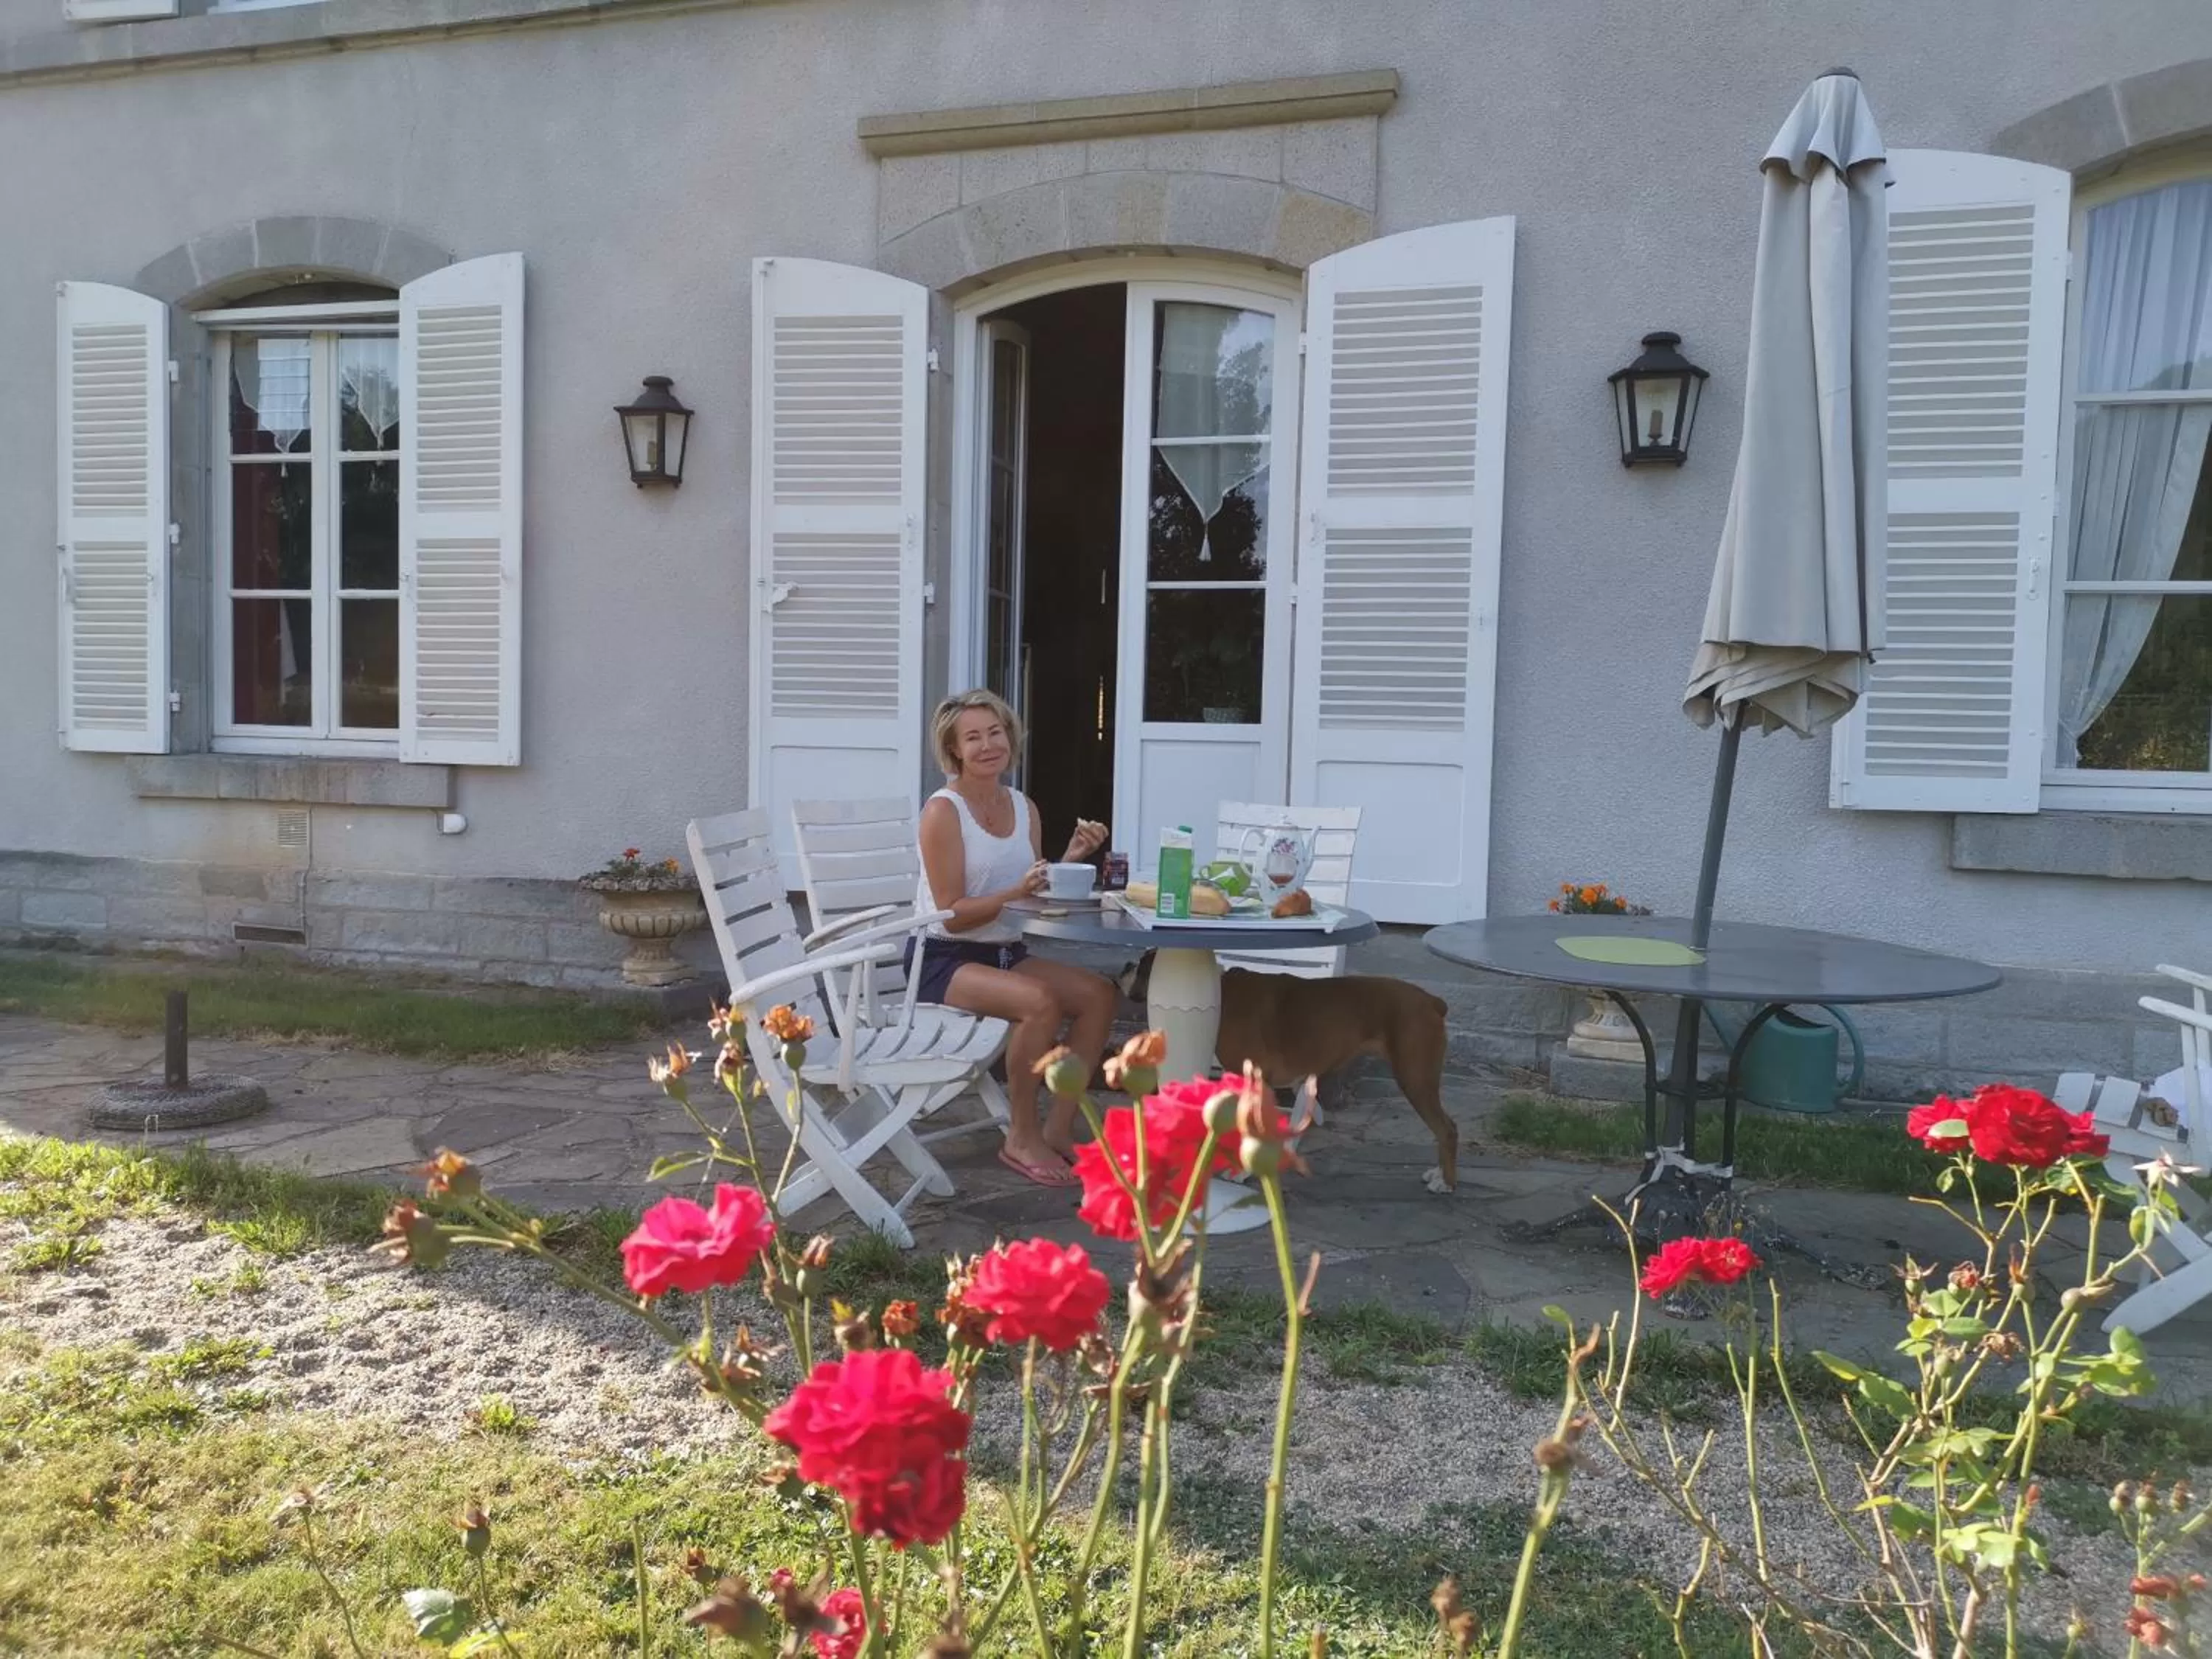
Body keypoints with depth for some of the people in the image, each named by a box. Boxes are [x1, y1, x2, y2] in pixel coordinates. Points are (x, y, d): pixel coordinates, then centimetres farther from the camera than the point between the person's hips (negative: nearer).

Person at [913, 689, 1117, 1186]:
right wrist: (1017, 893, -30)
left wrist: (1071, 859, -10)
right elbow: (952, 916, -17)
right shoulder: (943, 811, -13)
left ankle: (1059, 1129, -3)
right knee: (1041, 1001, -31)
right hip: (944, 959, -7)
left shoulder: (1024, 807, 7)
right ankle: (1022, 1138, -12)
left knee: (1100, 993, -12)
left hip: (1006, 953, 7)